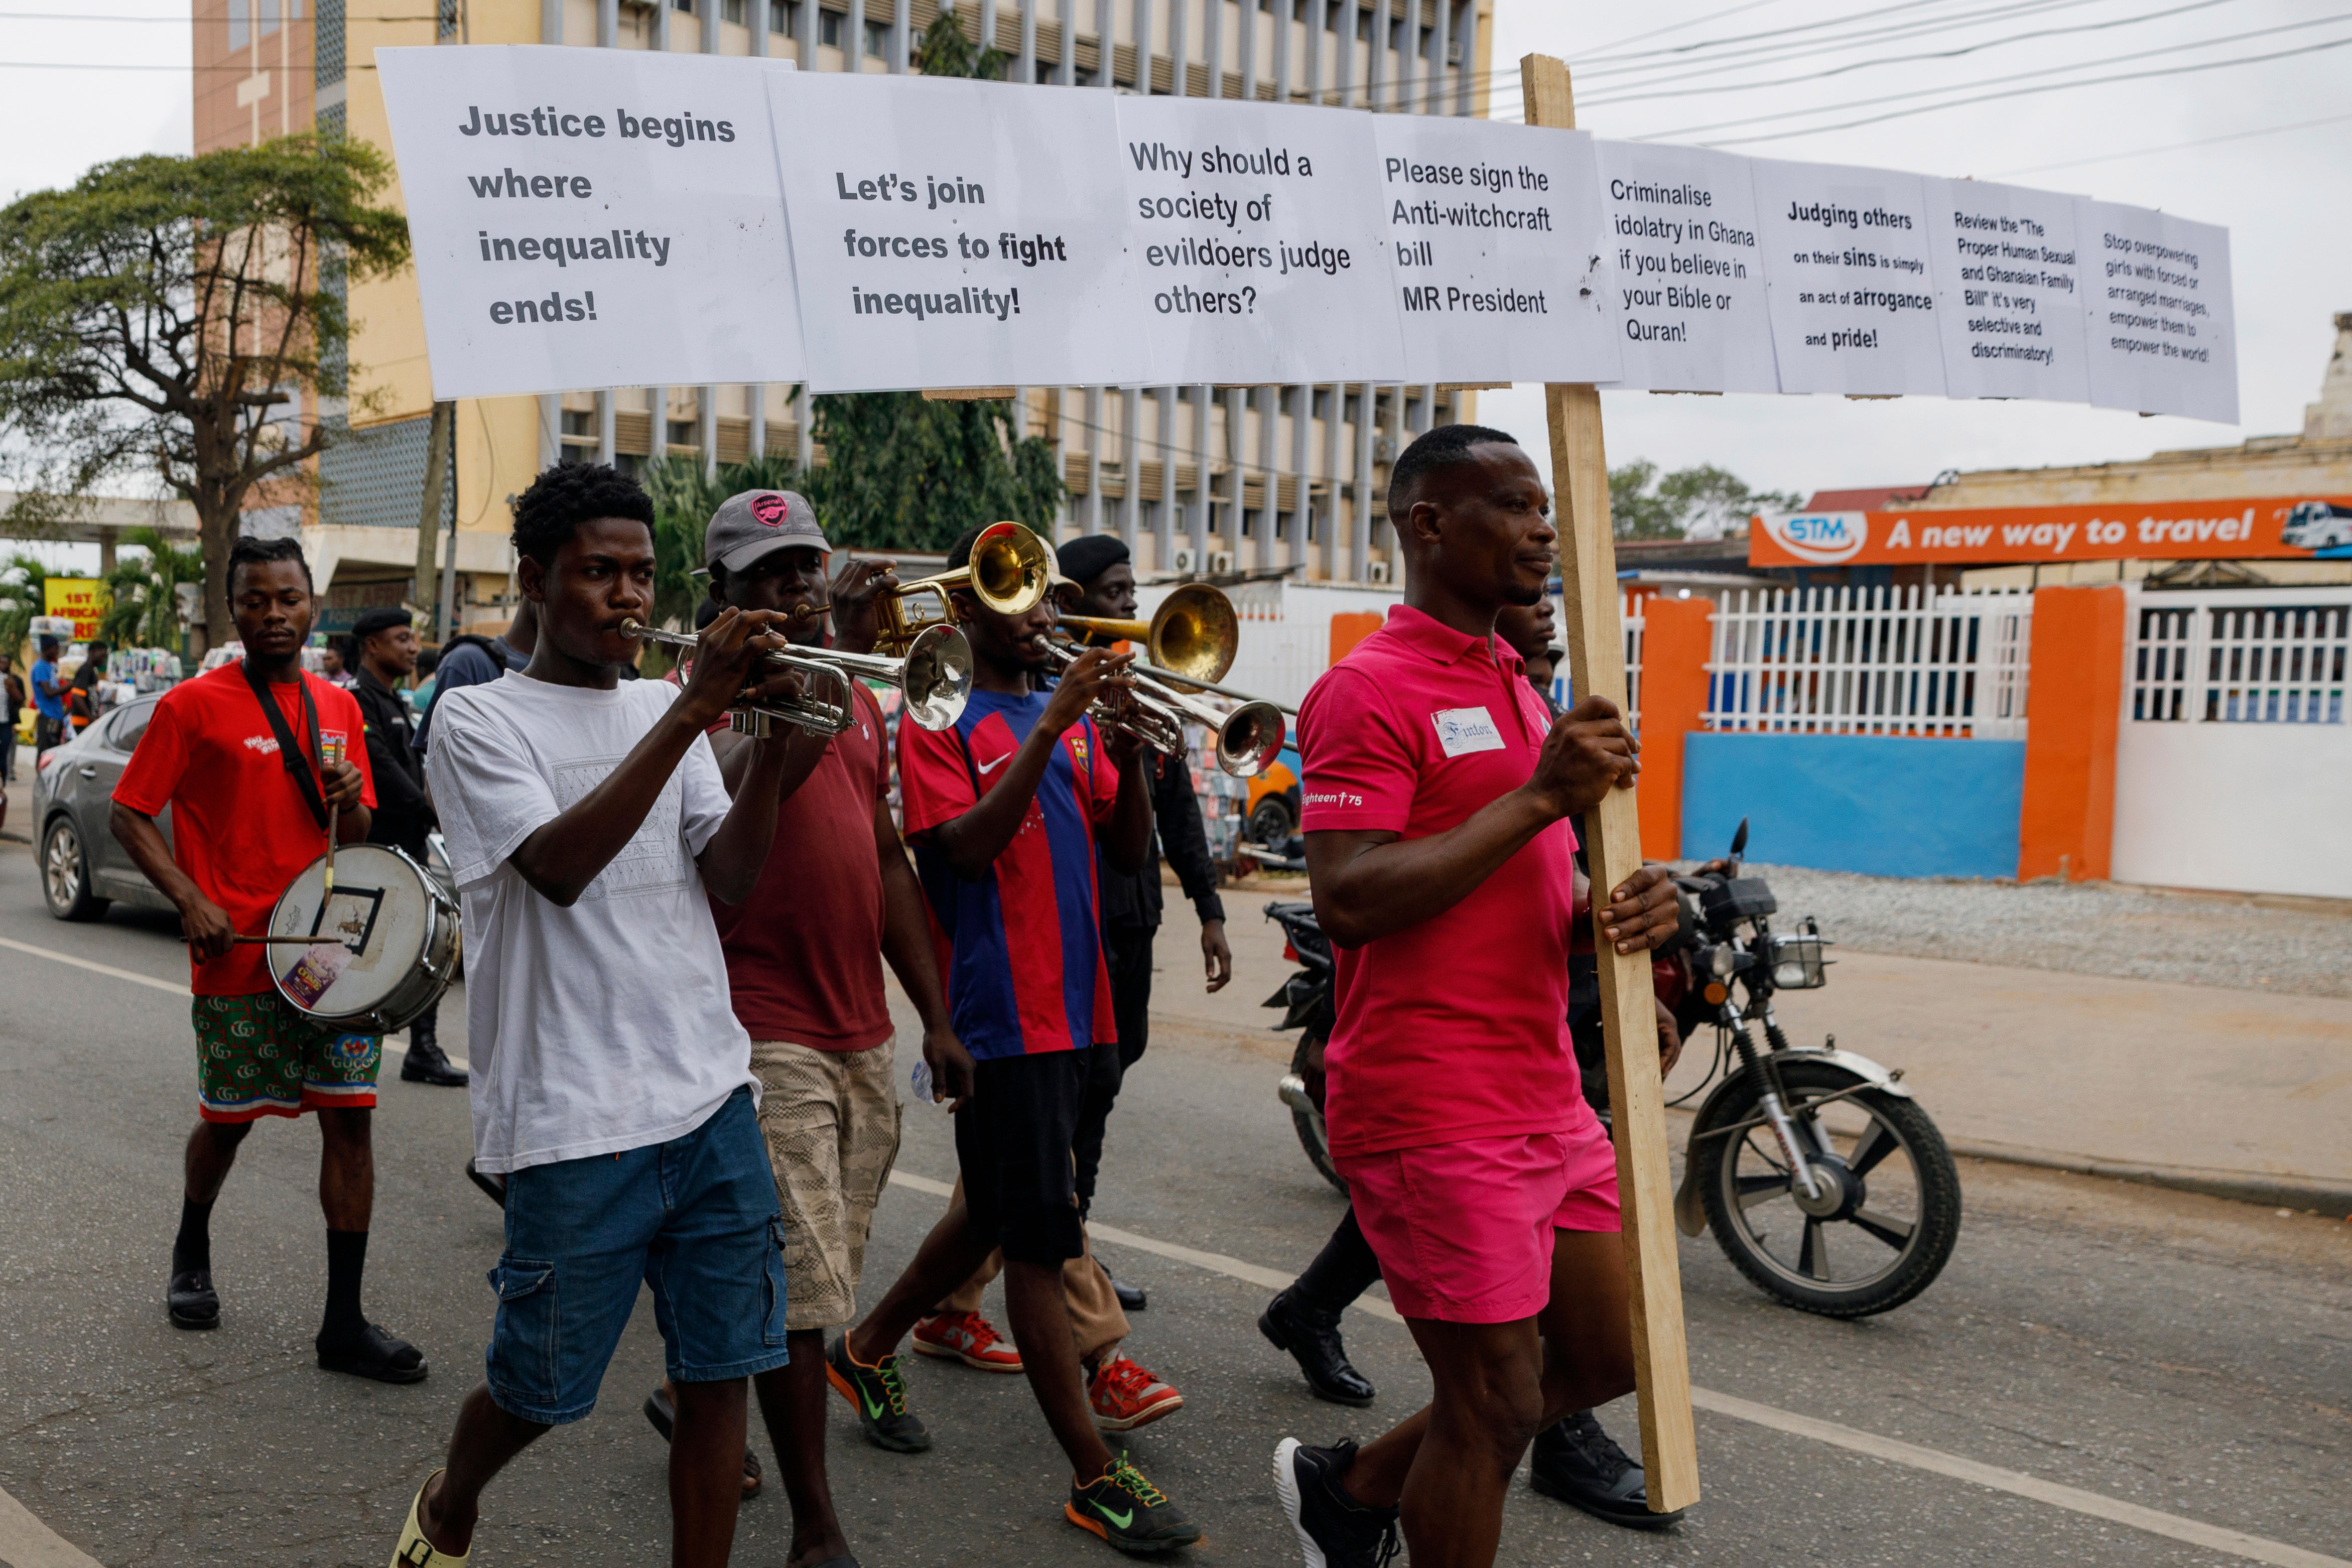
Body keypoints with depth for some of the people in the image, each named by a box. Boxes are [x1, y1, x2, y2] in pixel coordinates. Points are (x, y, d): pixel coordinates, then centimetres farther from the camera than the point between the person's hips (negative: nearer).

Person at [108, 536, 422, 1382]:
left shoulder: (339, 707, 10)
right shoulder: (195, 706, -4)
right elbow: (129, 813, -3)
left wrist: (349, 802, -5)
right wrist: (191, 900, -15)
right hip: (238, 955, -3)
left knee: (349, 1116, -1)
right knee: (228, 1119, 11)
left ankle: (344, 1322, 6)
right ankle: (192, 1252, 43)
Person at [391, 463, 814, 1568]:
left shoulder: (664, 712, 12)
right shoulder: (481, 719, -3)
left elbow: (724, 879, 2)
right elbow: (559, 866, -21)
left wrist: (772, 751, -14)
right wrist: (694, 710, -24)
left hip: (712, 1099, 5)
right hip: (576, 1116, -4)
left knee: (720, 1376, 6)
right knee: (539, 1389, 12)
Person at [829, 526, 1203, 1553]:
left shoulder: (1072, 715, 13)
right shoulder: (937, 721, -5)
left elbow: (1131, 850, 8)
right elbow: (967, 847, -19)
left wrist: (1126, 747, -9)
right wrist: (1051, 724, -23)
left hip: (1071, 1003, 7)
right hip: (998, 1011, -7)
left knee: (995, 1210, 19)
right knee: (1041, 1238, -3)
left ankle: (871, 1347, 41)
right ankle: (1096, 1477, 5)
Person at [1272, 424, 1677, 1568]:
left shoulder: (1517, 688, 17)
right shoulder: (1369, 690, -13)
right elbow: (1348, 902, -23)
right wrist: (1541, 796, -23)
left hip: (1546, 1098, 9)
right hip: (1435, 1115, -9)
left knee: (1605, 1356, 16)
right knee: (1495, 1406, 1)